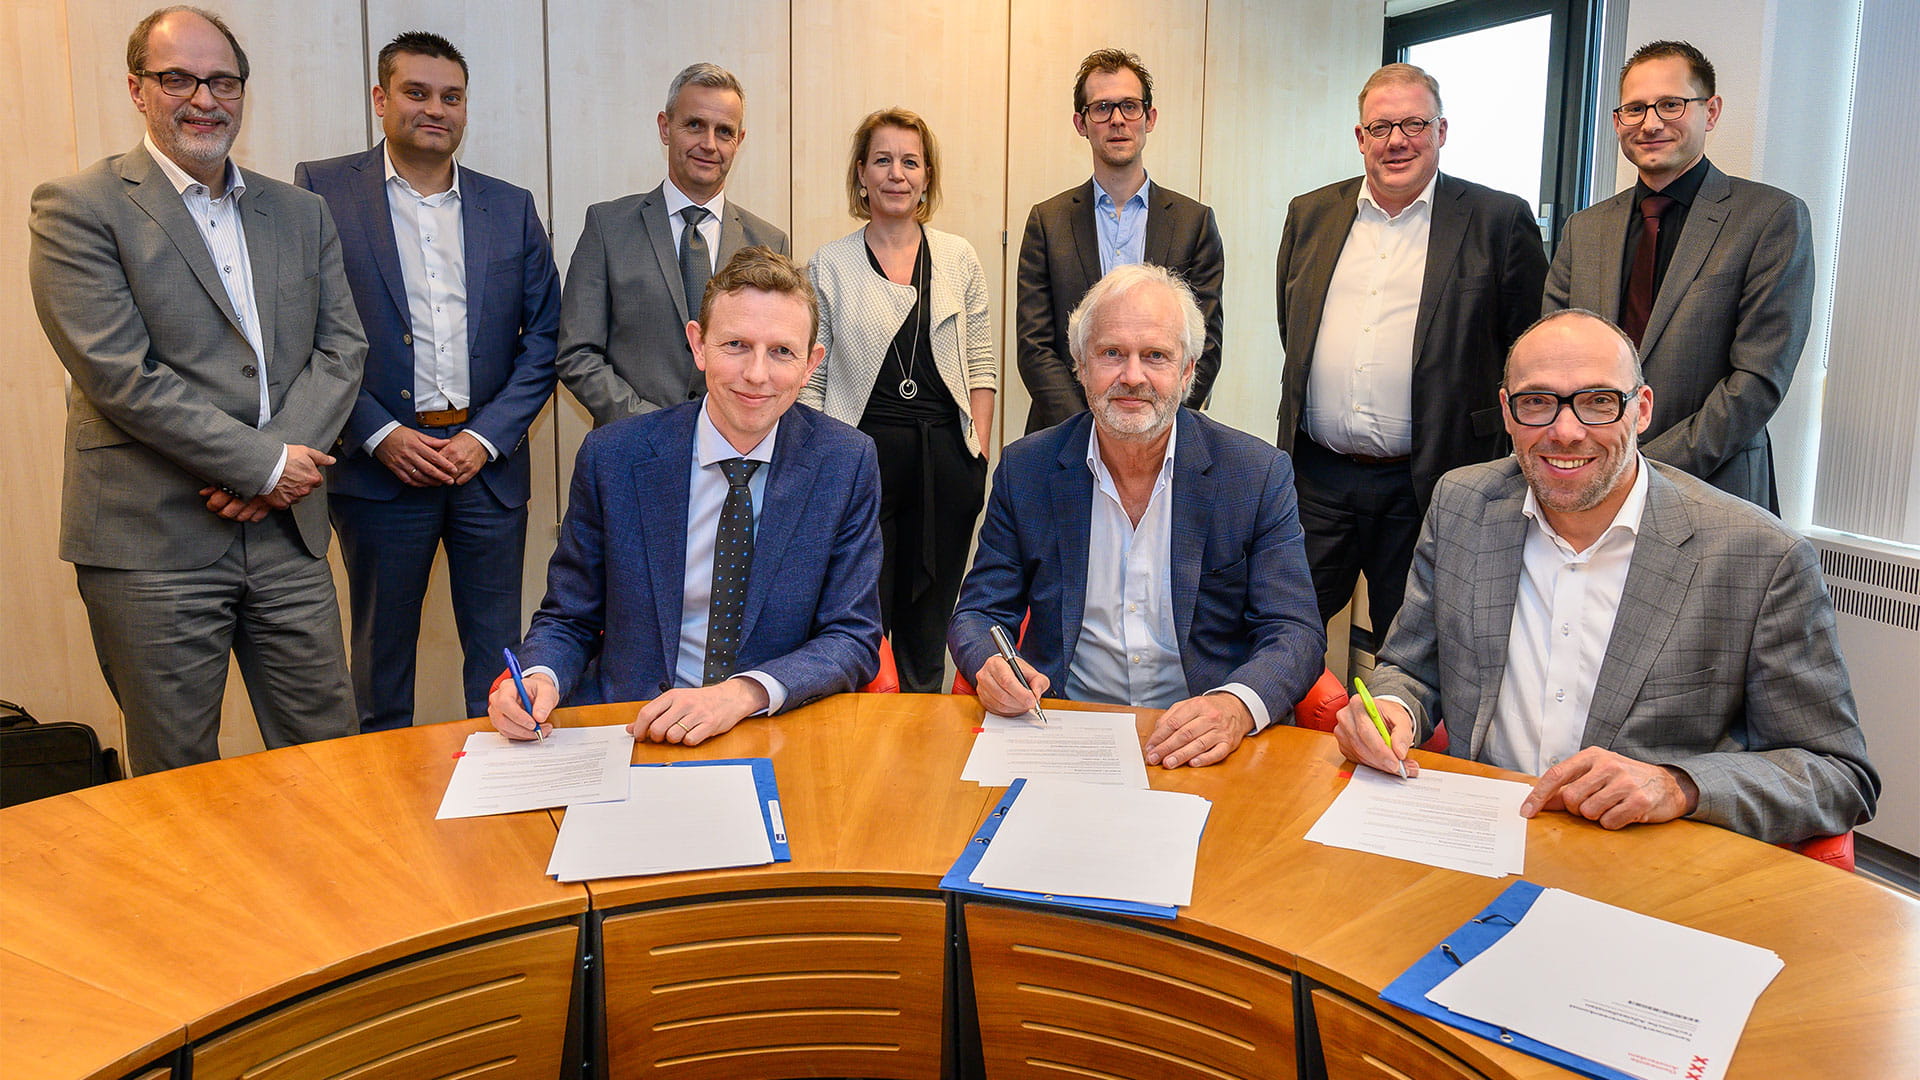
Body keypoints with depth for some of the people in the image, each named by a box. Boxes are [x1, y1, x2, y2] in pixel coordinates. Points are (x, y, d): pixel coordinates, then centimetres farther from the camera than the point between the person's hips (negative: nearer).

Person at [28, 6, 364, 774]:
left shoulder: (300, 214, 13)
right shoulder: (77, 208, -3)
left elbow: (341, 349, 6)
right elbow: (119, 374, -12)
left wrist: (277, 463, -9)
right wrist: (263, 464, -14)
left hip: (284, 531, 4)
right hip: (151, 540, -4)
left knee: (328, 753, 10)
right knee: (177, 777, 9)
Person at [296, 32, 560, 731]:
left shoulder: (512, 208, 9)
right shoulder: (322, 190, 2)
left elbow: (544, 337, 6)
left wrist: (487, 436, -5)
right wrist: (378, 434, -11)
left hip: (489, 458, 2)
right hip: (380, 459, -2)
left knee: (498, 652, 10)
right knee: (382, 650, 10)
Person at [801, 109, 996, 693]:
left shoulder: (958, 258, 8)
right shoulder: (828, 266, 3)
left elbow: (981, 364, 9)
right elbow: (810, 378, 2)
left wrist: (979, 450, 1)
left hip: (945, 457, 2)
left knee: (931, 612, 12)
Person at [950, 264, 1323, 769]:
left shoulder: (1259, 474, 1)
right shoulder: (1025, 470, 5)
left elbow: (1295, 632, -1)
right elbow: (977, 616, 10)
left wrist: (1236, 707, -23)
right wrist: (990, 668, -15)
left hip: (1202, 746, 0)